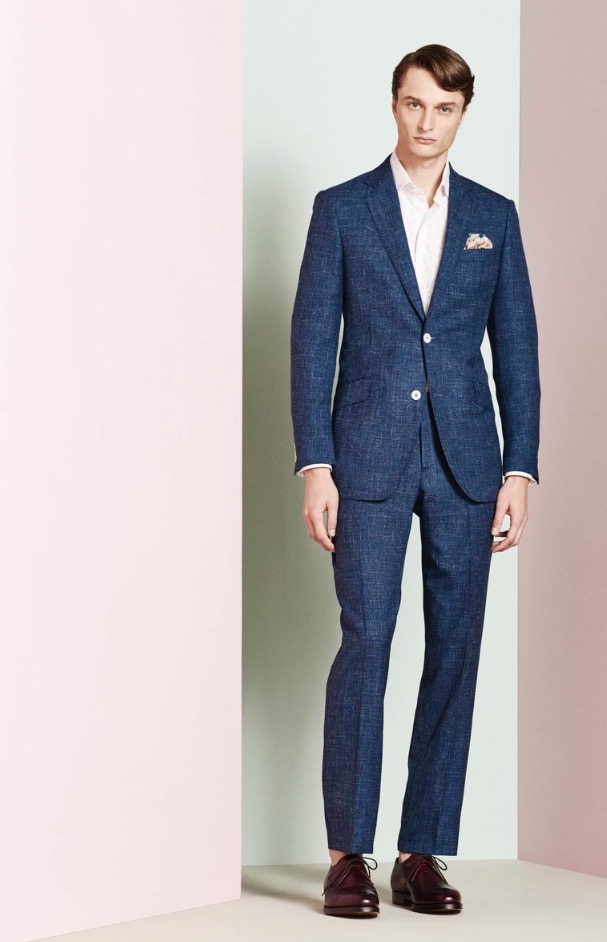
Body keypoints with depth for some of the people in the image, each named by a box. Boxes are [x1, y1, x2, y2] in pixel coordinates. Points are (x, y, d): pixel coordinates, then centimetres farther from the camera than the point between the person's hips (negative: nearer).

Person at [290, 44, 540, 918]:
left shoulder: (494, 216, 11)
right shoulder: (342, 209, 5)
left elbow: (517, 348, 9)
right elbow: (312, 344, 1)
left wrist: (520, 469, 1)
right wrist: (314, 466, -7)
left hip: (465, 462, 3)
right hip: (370, 459, -2)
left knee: (455, 651, 2)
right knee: (365, 641, -8)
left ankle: (424, 852, 11)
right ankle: (349, 853, 1)